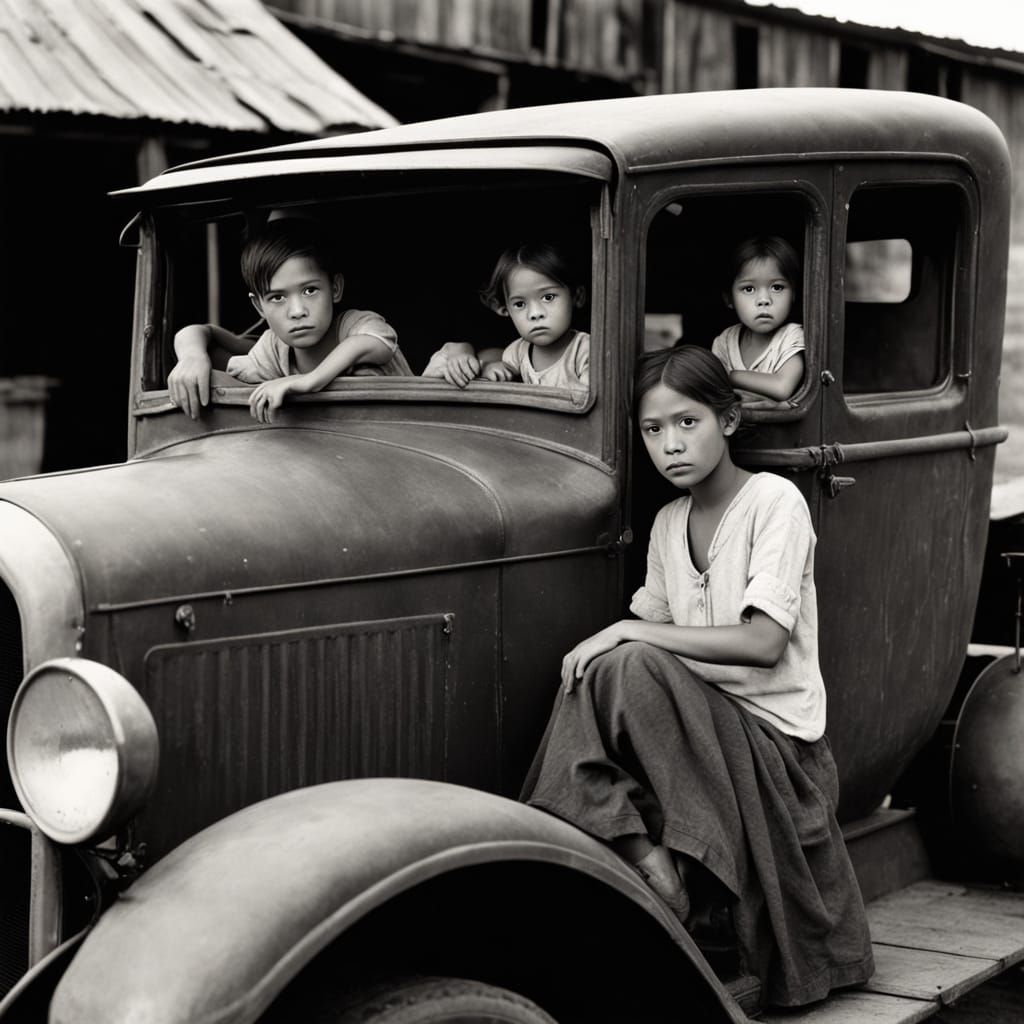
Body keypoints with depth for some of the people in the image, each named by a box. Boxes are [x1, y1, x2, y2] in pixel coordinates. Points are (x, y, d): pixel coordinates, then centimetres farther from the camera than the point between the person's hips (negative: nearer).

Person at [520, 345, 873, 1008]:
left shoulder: (774, 501, -9)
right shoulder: (669, 523, 11)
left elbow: (763, 642, -19)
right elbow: (655, 628, 13)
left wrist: (630, 635, -17)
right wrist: (606, 644, -9)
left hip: (774, 741, -6)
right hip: (704, 719, 6)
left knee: (634, 668, -27)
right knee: (589, 679, -18)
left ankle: (665, 859, -17)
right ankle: (642, 851, -22)